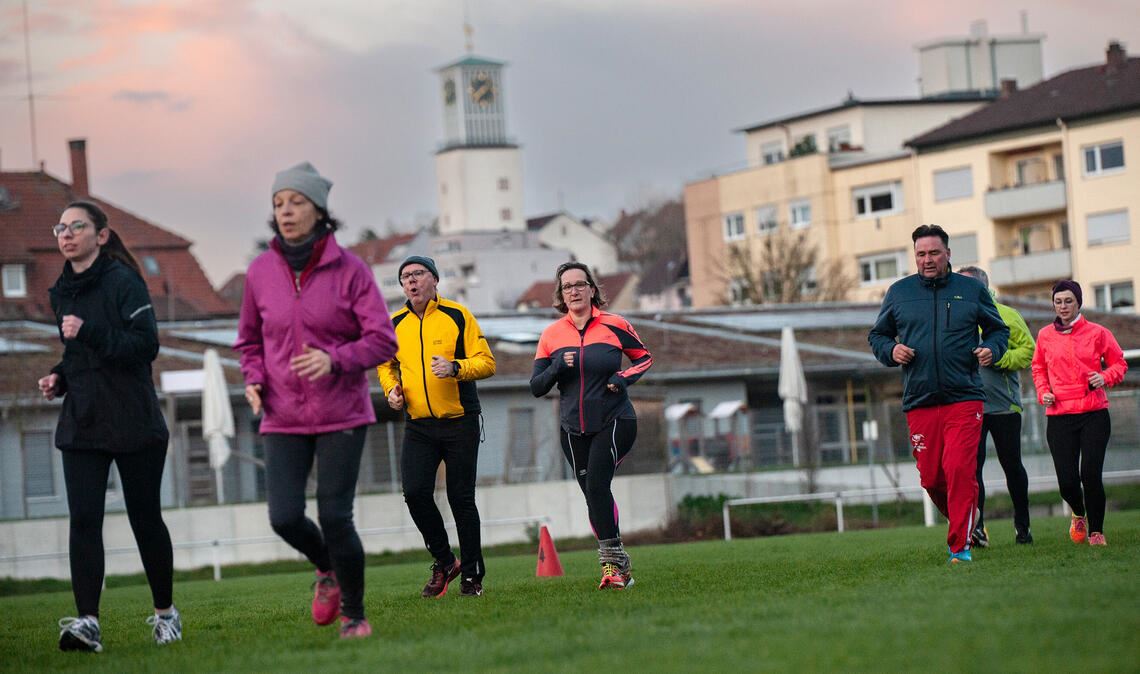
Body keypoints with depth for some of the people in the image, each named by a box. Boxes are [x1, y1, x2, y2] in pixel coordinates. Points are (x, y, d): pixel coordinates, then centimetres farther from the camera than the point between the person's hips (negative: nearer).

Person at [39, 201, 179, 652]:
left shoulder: (124, 282, -9)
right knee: (83, 521, -9)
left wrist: (89, 332, -27)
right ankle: (86, 623, -15)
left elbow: (147, 345, -19)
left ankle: (165, 611, 23)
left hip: (133, 423, -5)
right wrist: (59, 377, 7)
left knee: (145, 518, 5)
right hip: (81, 424, 5)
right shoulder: (62, 293, 13)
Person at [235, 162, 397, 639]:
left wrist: (335, 360, -27)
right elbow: (251, 339, 16)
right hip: (284, 417, 3)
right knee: (285, 518, -9)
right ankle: (326, 568, 25)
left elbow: (382, 340, -11)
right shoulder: (261, 272, 1)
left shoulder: (350, 270, -8)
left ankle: (354, 614, 14)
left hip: (341, 414, -3)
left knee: (335, 517, -7)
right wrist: (253, 380, -3)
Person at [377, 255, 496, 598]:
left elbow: (486, 362, -5)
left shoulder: (457, 315, -3)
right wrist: (391, 387, 5)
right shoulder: (394, 324, 8)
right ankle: (443, 562, 9)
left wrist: (455, 368, -22)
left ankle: (472, 575, 12)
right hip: (418, 425, 3)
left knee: (461, 499, 0)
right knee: (415, 492, -12)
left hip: (460, 422, -3)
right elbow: (386, 363, 25)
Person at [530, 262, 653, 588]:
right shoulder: (551, 335, 4)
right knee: (594, 495, 6)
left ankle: (611, 561, -18)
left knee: (596, 486, -21)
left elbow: (644, 357, 12)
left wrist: (624, 377, -8)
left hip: (615, 422, -4)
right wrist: (558, 368, -14)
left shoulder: (614, 325, -2)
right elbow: (536, 387, 5)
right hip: (574, 431, 4)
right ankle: (619, 566, 16)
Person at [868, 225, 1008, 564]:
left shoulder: (971, 289, 7)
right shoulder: (898, 292, 10)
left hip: (964, 399, -2)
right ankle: (965, 522, 30)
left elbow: (998, 329, 18)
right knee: (931, 478, 3)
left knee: (960, 470, -15)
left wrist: (991, 349, -4)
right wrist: (891, 351, -3)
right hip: (919, 403, 2)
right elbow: (876, 335, 19)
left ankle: (960, 546, -9)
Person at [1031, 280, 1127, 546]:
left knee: (1091, 474, -13)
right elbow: (1038, 368, 22)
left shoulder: (1097, 333, 3)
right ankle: (1079, 514, 30)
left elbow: (1119, 363, 10)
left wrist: (1105, 377, -9)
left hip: (1094, 414, -2)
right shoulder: (1045, 336, 8)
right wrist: (1043, 392, 5)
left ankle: (1096, 531, 6)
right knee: (1067, 481, -5)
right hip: (1059, 415, 2)